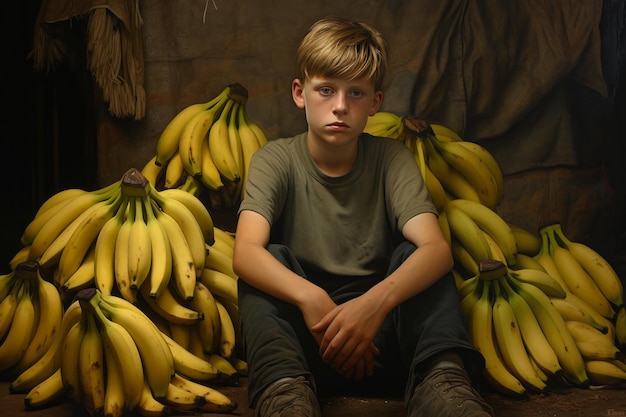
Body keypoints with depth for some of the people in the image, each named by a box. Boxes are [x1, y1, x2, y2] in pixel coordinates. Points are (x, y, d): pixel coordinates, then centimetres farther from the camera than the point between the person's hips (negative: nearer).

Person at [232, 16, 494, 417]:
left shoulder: (391, 158, -3)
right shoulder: (276, 160, -5)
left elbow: (435, 248, -20)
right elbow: (246, 251, -22)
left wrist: (376, 301, -40)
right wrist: (310, 298, -42)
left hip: (379, 337, 1)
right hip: (304, 338, 0)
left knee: (414, 255, -22)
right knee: (273, 258, -24)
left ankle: (442, 383, -36)